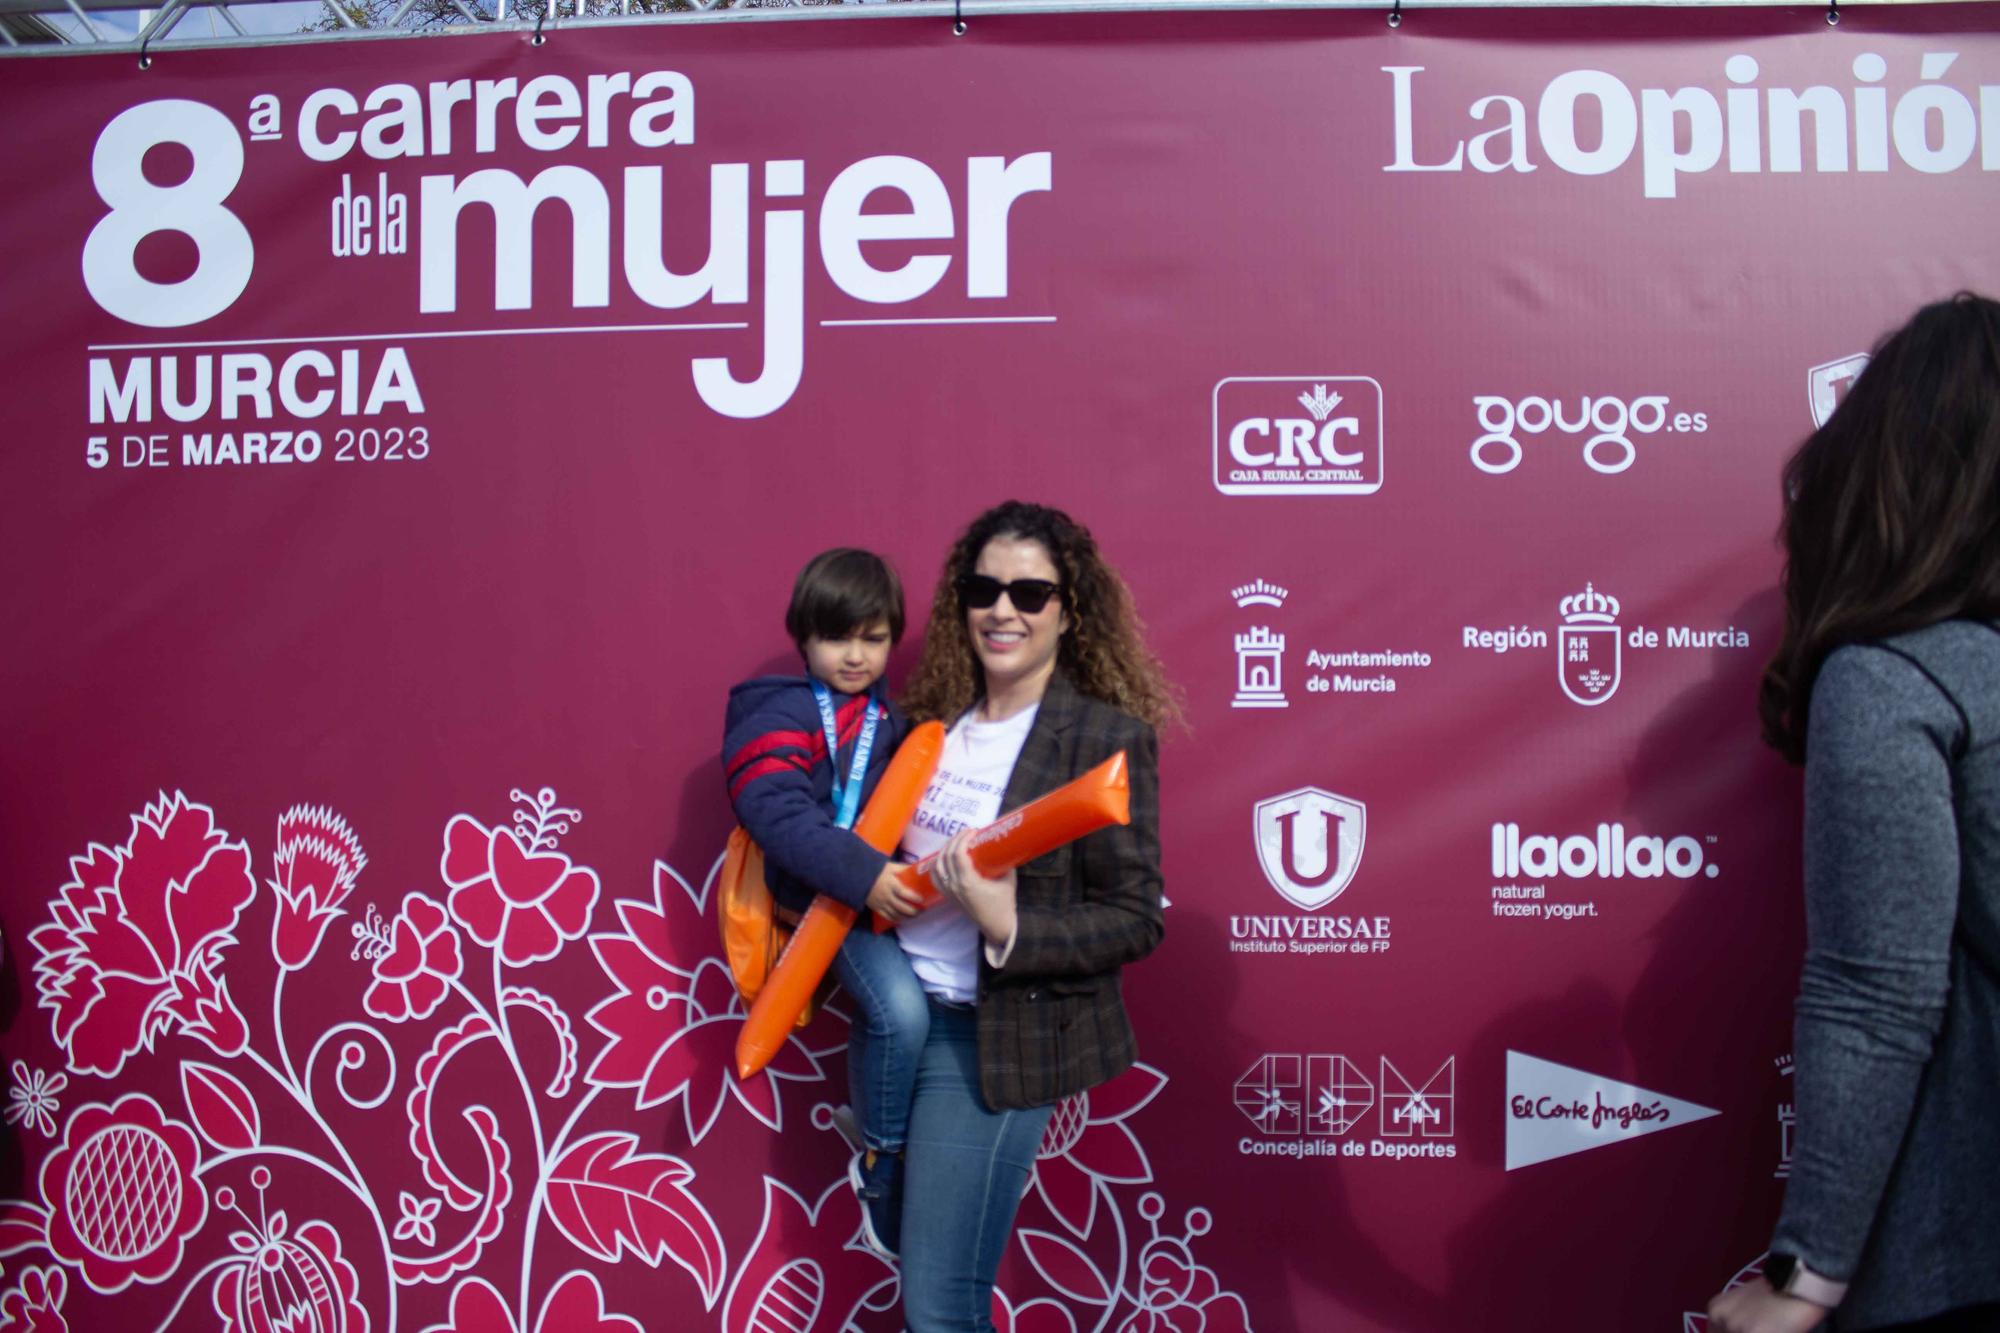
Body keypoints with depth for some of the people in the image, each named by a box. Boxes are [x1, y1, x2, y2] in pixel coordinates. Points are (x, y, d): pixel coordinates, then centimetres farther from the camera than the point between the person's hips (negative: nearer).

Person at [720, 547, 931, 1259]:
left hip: (894, 886, 7)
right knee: (901, 1010, -24)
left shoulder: (890, 712, 15)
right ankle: (881, 1164, 0)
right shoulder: (781, 716, -7)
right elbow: (781, 816, -21)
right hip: (825, 897, -7)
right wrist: (863, 875, -32)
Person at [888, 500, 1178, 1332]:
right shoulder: (936, 718, 4)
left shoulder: (1106, 737, -13)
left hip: (997, 1037, -6)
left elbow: (1136, 920, -14)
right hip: (898, 1014, 6)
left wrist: (1009, 930, -26)